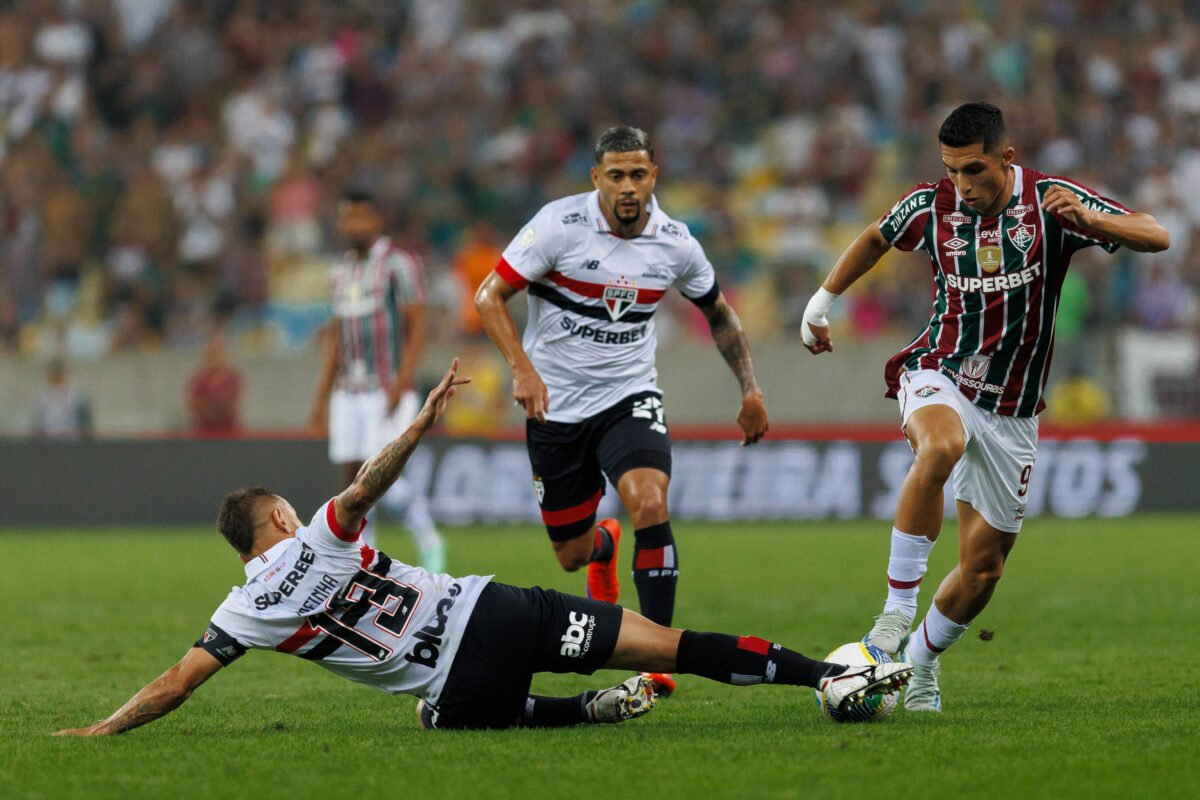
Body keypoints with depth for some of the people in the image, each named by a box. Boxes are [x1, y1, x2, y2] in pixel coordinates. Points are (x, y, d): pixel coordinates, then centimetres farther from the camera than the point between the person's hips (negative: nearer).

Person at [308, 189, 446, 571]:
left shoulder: (400, 264, -8)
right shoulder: (343, 271, 14)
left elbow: (418, 327, -13)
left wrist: (400, 385, -23)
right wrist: (321, 399, 14)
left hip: (389, 393, -7)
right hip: (349, 394, 7)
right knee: (353, 482, 1)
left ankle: (428, 542, 7)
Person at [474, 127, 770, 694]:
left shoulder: (674, 243, -5)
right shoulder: (559, 225, -15)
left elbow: (718, 313, 14)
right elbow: (490, 296, -11)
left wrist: (750, 390, 7)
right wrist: (523, 369, -24)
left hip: (629, 397, 1)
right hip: (556, 406, -1)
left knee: (650, 504, -27)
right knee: (571, 555, 9)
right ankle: (604, 544, 50)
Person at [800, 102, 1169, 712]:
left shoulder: (1049, 201, -11)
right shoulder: (931, 205, -6)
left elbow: (1155, 237, -16)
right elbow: (877, 237, 17)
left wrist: (1087, 218, -34)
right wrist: (822, 301, 19)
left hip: (1011, 410, 1)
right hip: (939, 376, -1)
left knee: (983, 566, 5)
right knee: (940, 446, -38)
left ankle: (920, 660, 32)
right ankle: (896, 613, -34)